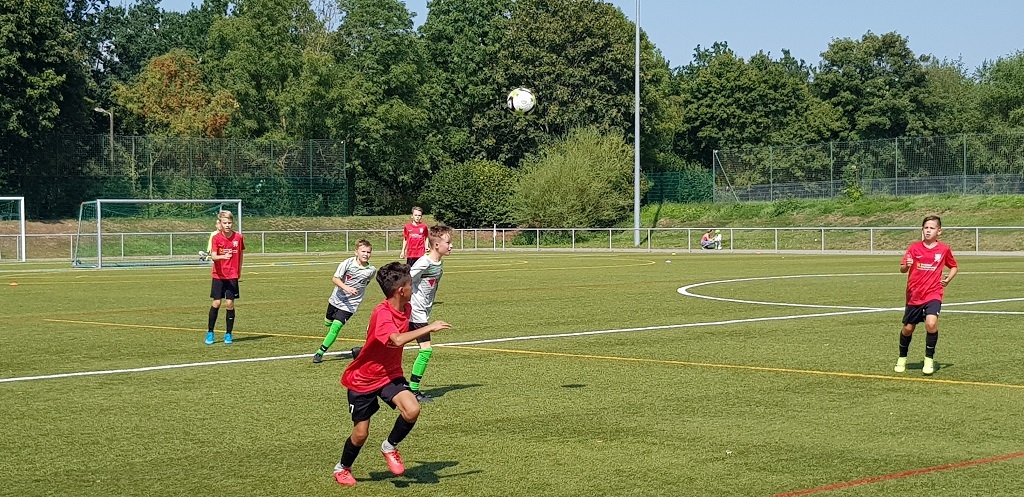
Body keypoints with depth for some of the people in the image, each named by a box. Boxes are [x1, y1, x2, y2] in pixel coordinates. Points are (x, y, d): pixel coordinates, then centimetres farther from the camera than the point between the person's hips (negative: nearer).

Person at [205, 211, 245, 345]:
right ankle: (210, 333, 11)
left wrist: (239, 270, 12)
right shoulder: (216, 238, -8)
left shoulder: (238, 237, -2)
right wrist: (223, 256, -39)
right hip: (218, 275, -1)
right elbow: (213, 256, -19)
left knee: (230, 304, -1)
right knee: (216, 303, -2)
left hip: (233, 276, 1)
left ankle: (228, 334, 9)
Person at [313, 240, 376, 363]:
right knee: (328, 323, 22)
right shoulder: (348, 263, -16)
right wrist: (346, 288, -32)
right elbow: (335, 278, -18)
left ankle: (320, 352, -3)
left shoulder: (371, 270, -10)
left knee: (336, 327, -15)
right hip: (337, 299, 1)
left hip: (350, 304, -1)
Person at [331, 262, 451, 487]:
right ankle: (342, 468, 33)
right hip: (363, 379, -6)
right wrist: (429, 328, -42)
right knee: (361, 433, 3)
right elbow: (397, 340, -46)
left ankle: (390, 447, 6)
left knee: (412, 410, -21)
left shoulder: (406, 308, -4)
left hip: (390, 374, 6)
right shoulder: (382, 314, -28)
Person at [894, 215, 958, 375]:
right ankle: (902, 359, 35)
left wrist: (948, 279, -2)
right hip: (914, 295, 1)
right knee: (908, 328, 9)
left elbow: (954, 267, 17)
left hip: (933, 294, -1)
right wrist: (906, 265, -31)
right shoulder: (914, 247, -2)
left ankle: (929, 360, -7)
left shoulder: (944, 249, 0)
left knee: (931, 323, -24)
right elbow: (902, 269, -7)